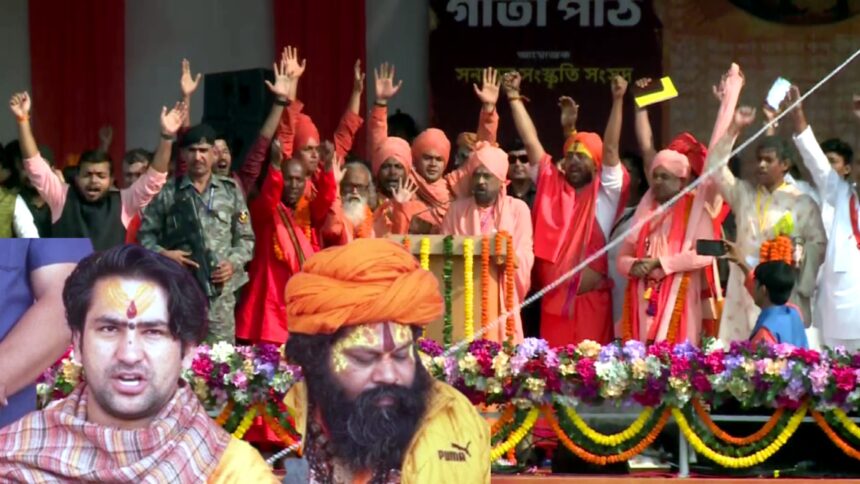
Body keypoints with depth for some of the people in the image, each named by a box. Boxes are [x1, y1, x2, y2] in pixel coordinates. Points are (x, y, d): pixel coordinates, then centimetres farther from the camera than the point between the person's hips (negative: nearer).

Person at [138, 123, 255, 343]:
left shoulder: (230, 191, 11)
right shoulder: (167, 193, 7)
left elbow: (246, 238, 12)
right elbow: (146, 234, 8)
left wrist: (233, 263, -4)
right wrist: (162, 253, -10)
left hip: (220, 291, 1)